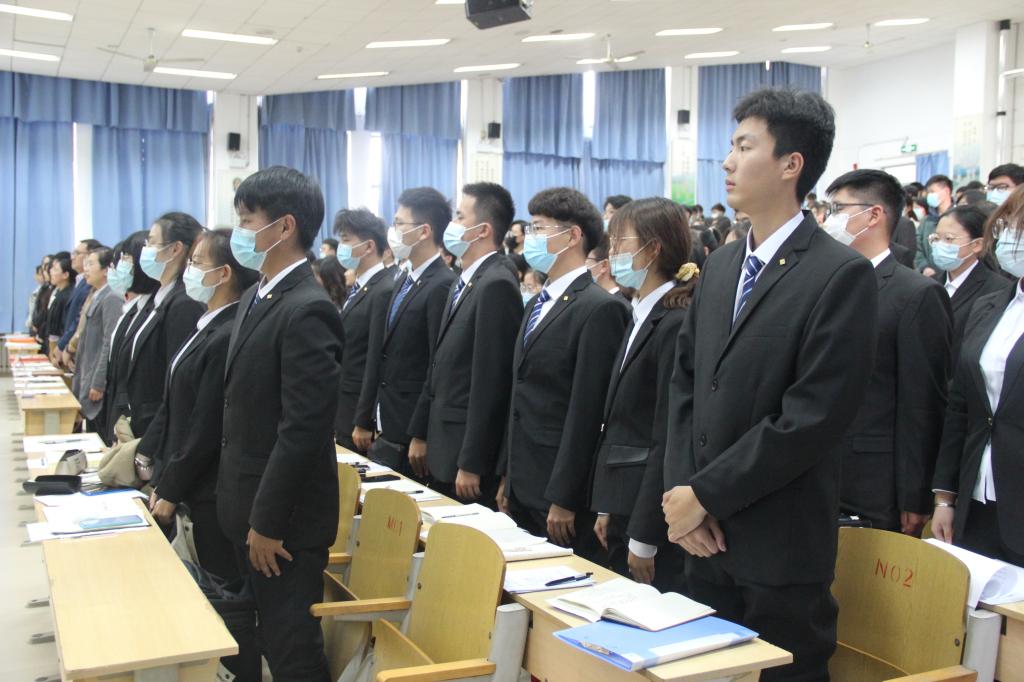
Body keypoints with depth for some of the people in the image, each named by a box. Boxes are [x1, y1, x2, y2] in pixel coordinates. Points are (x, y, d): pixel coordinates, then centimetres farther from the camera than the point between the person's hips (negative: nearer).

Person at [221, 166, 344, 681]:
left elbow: (303, 429, -24)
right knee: (269, 639, 19)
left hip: (283, 514, -9)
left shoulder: (307, 310, -20)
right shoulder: (254, 297, 11)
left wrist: (267, 522, -19)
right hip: (245, 504, 9)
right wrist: (239, 506, 16)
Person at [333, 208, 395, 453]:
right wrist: (334, 416, 14)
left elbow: (376, 362, -18)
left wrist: (364, 423, -17)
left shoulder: (384, 292, -16)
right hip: (341, 410, 8)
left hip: (360, 412, -8)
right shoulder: (356, 289, 13)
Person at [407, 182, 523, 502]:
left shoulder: (497, 285, -17)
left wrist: (471, 464, -20)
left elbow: (490, 382, -20)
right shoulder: (463, 282, 13)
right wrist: (420, 434, 16)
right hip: (443, 450, 9)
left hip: (467, 452, -9)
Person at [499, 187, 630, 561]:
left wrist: (563, 500, -17)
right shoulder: (537, 304, 14)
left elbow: (586, 411, -17)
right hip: (523, 489, 8)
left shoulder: (601, 308, -13)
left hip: (562, 493, -8)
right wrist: (507, 476, 16)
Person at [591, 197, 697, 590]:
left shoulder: (676, 325, -18)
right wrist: (607, 508, 14)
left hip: (655, 524, -9)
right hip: (625, 510, 9)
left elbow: (668, 440, -20)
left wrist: (643, 537, -17)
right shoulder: (642, 319, 12)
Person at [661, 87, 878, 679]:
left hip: (780, 546, -6)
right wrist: (681, 489, -2)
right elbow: (687, 380, 10)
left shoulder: (843, 274, -13)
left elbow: (812, 418, -18)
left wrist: (705, 495, -14)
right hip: (708, 538, 6)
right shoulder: (722, 264, 10)